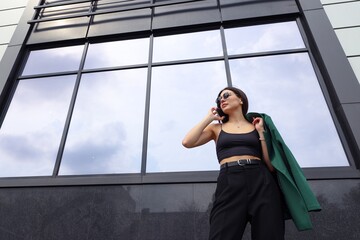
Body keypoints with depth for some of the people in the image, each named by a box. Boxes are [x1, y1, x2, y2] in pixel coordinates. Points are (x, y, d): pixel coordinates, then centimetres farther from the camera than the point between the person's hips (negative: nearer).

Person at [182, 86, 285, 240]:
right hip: (229, 183, -1)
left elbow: (271, 165, 7)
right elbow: (187, 142, 0)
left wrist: (260, 132, 5)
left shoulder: (257, 126, 18)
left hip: (262, 182, 1)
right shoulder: (216, 128, 19)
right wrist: (209, 118, 10)